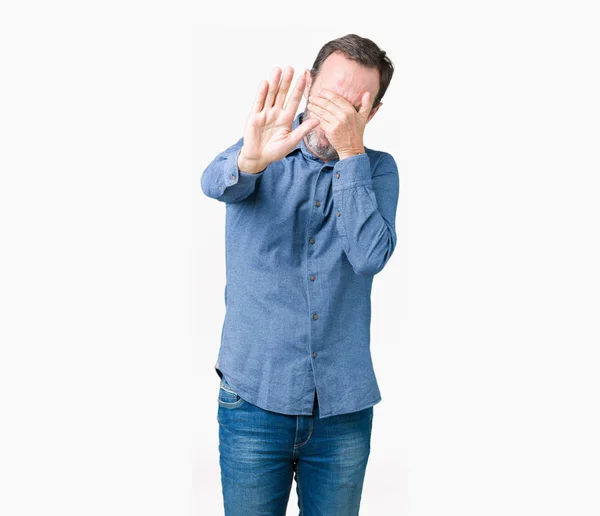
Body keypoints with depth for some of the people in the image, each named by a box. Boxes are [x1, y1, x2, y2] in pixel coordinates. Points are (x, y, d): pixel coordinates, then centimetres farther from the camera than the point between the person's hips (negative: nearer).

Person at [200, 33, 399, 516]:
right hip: (255, 399, -1)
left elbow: (370, 257, -15)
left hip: (344, 407, 1)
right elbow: (215, 182, -25)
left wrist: (350, 153, -19)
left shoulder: (377, 169, 2)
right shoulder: (266, 154, -1)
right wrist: (251, 159, -47)